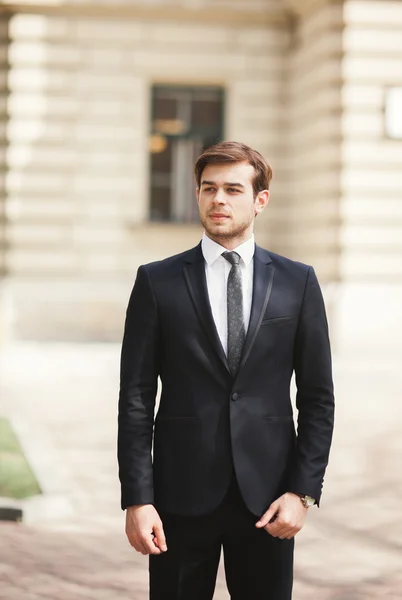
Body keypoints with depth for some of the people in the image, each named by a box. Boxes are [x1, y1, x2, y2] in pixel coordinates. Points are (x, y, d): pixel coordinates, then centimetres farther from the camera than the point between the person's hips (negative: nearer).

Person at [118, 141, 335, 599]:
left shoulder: (297, 282, 5)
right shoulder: (157, 282, 2)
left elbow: (317, 397, 6)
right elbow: (135, 398, 0)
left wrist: (303, 491, -3)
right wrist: (137, 498, -7)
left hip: (267, 497, 1)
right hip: (182, 494, -1)